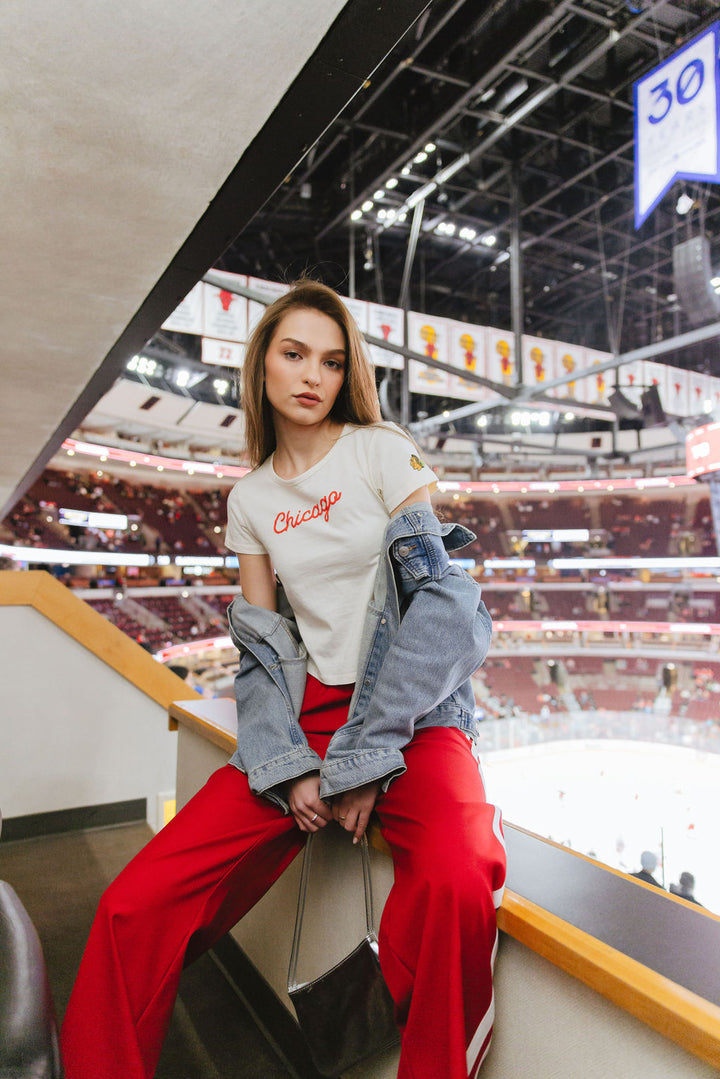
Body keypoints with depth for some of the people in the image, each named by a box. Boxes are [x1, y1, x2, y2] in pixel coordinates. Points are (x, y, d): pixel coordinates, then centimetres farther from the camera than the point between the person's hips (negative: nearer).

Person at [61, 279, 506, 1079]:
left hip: (411, 709, -2)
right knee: (134, 906, -14)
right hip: (305, 715, 3)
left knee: (454, 882, -34)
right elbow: (259, 646, 10)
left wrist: (364, 758, -13)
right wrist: (288, 767, -7)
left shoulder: (383, 451, 2)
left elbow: (438, 598, -8)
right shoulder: (249, 499, 13)